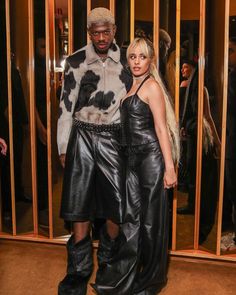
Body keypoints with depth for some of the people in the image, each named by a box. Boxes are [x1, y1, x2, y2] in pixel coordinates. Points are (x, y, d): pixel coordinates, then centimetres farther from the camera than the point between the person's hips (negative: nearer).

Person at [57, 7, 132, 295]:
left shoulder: (125, 62, 6)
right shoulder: (75, 61, 2)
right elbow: (66, 105, 4)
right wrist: (63, 147, 1)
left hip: (113, 138, 1)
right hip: (82, 137, -1)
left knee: (117, 207, 1)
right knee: (79, 207, 1)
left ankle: (107, 262, 25)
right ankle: (79, 270, 16)